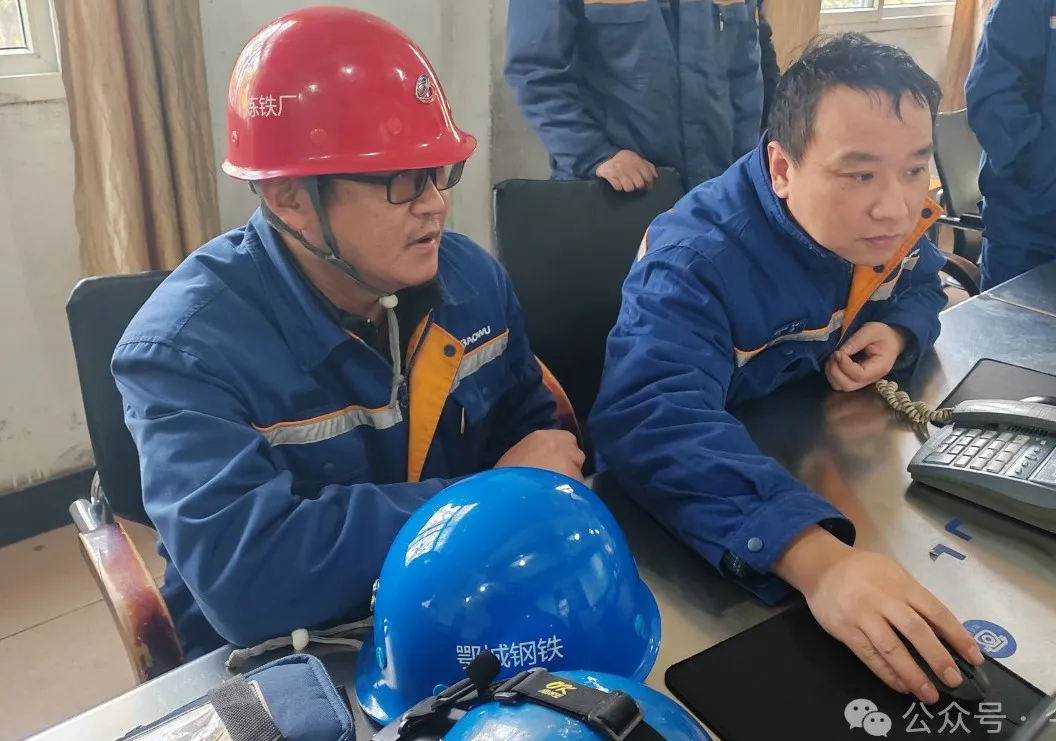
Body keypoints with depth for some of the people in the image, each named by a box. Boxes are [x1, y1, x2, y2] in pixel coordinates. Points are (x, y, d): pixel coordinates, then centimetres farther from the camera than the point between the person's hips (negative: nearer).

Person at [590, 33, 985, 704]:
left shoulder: (894, 222, -10)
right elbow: (652, 421, -50)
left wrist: (896, 333, -15)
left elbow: (921, 287, 12)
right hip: (700, 493, -6)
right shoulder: (695, 261, -34)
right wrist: (817, 558, -64)